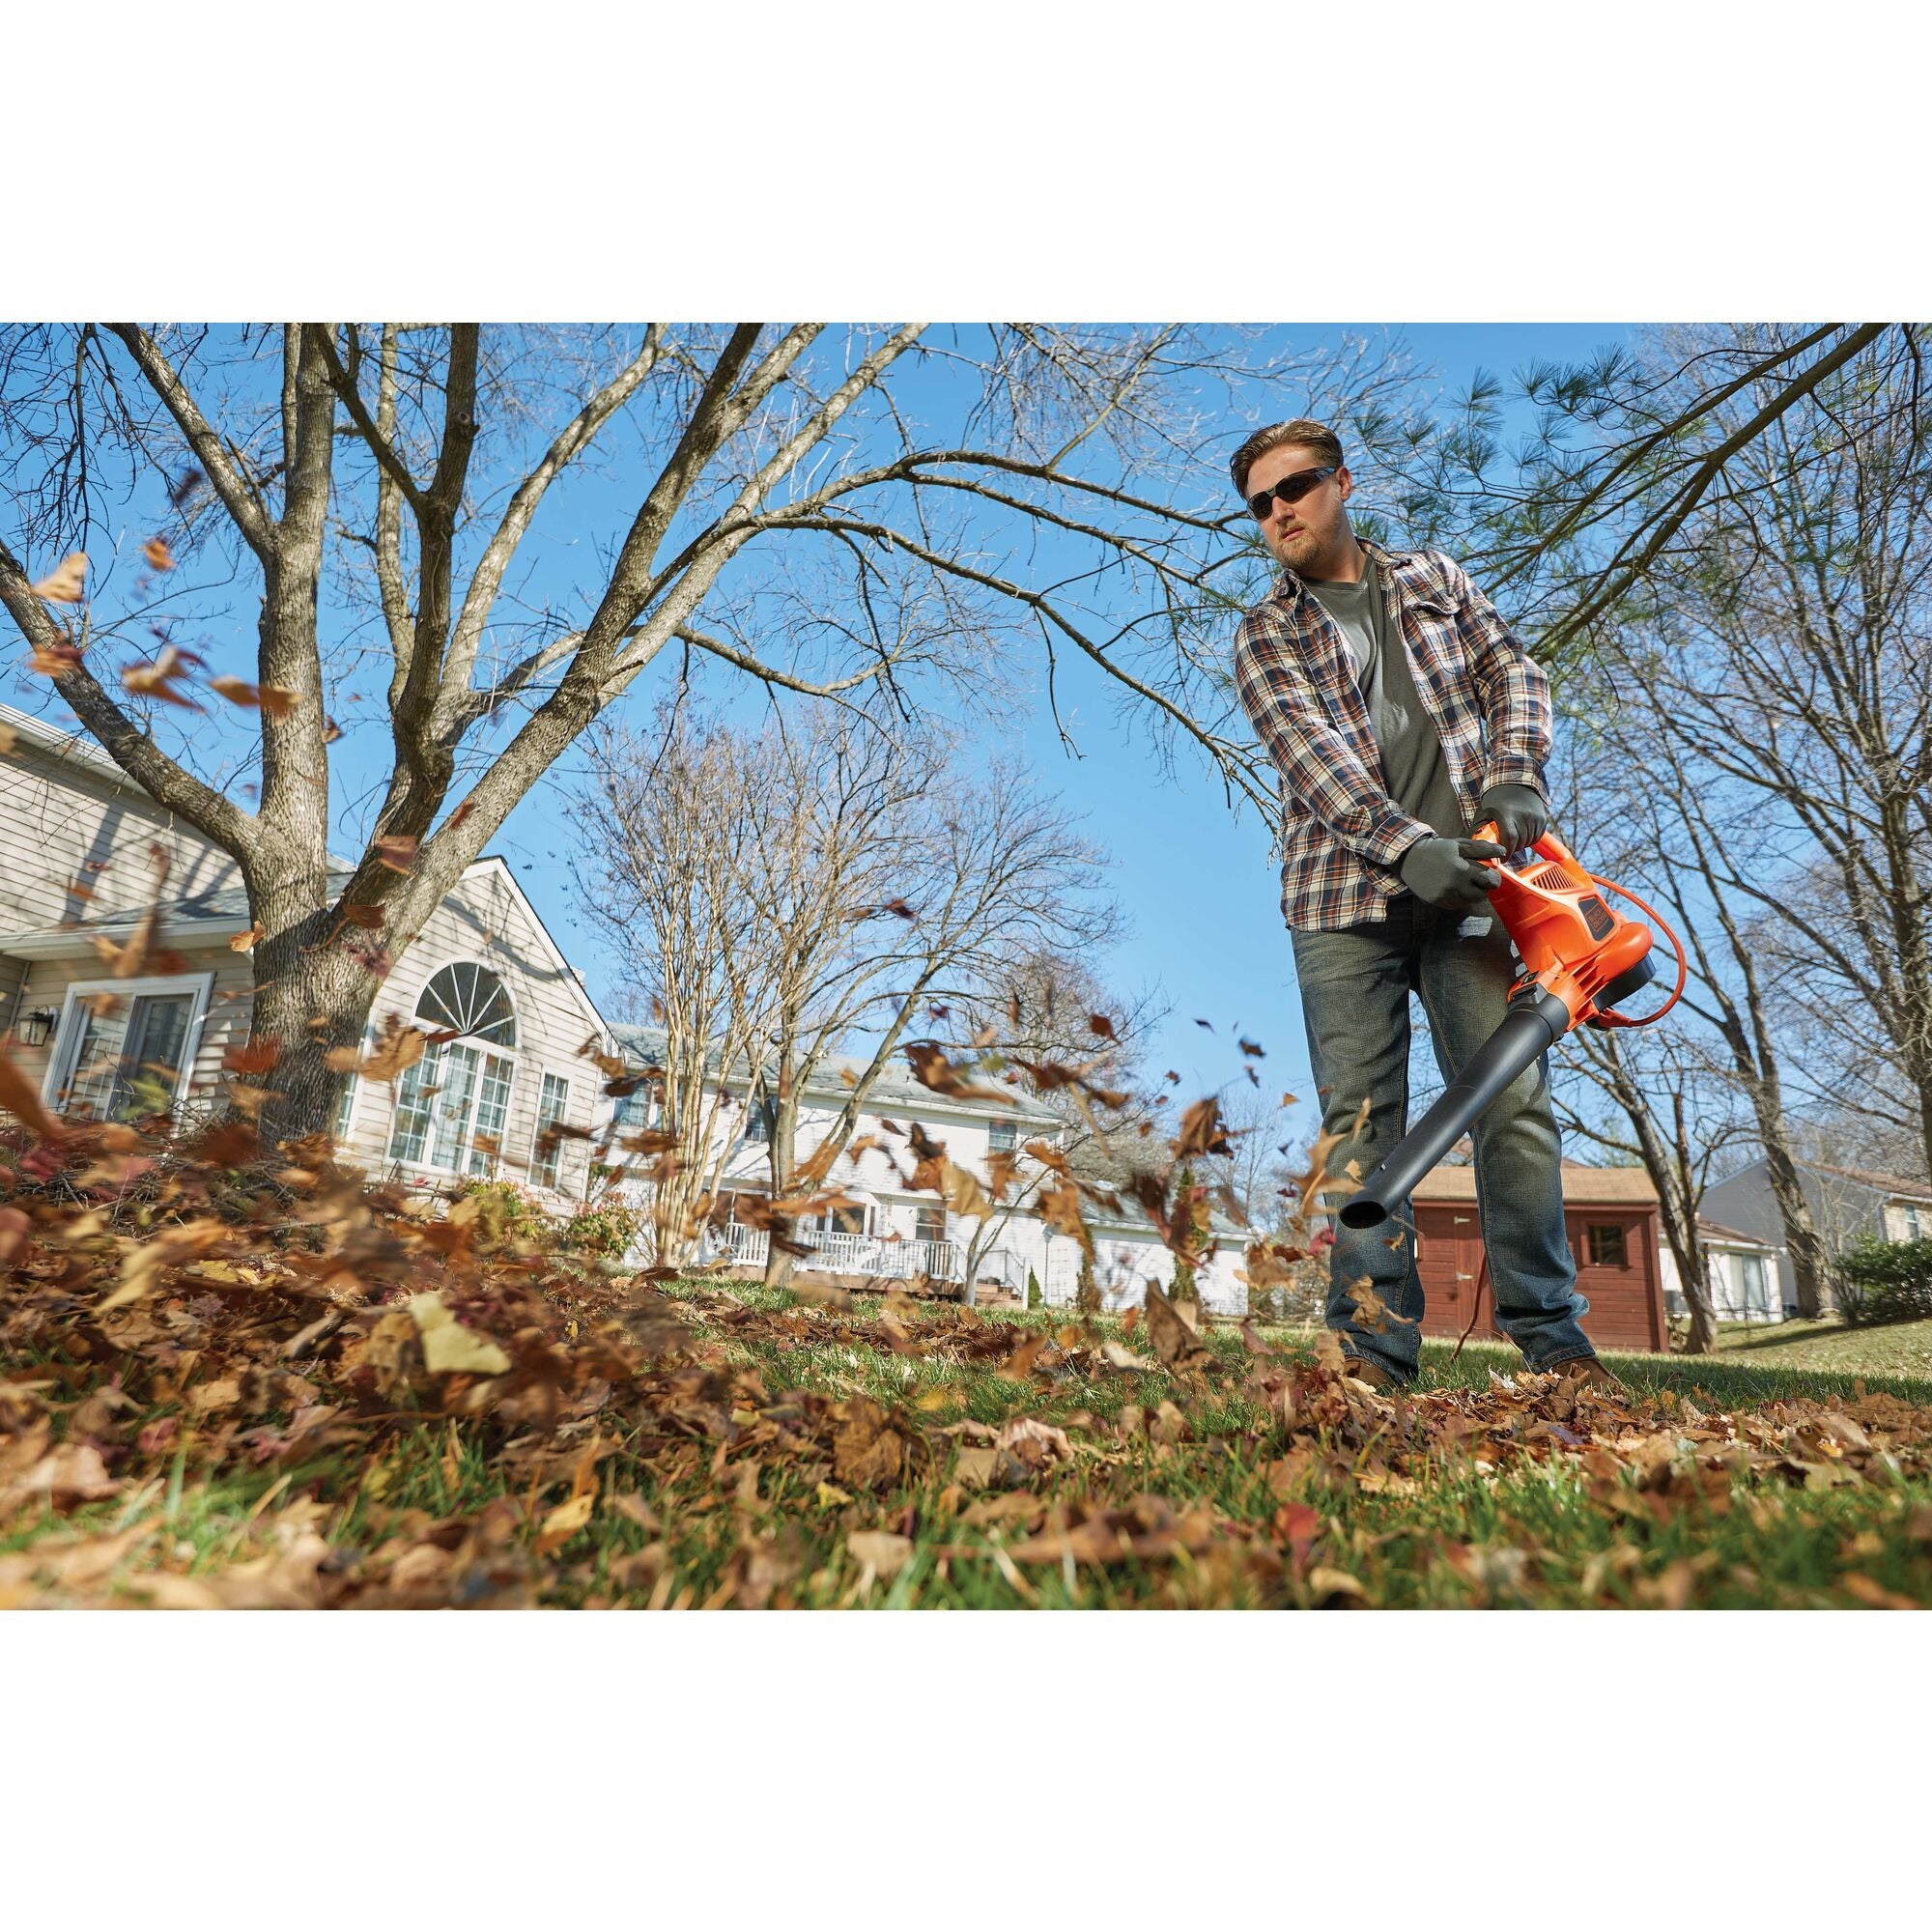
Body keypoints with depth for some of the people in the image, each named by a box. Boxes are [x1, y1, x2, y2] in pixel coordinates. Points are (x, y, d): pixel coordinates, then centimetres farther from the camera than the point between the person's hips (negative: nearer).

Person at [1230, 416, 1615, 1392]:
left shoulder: (1433, 577, 21)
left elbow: (1514, 673, 13)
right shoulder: (1263, 634, 11)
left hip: (1463, 878, 2)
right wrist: (1407, 845, -19)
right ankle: (1376, 1349, -2)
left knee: (1515, 1103, -4)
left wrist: (1513, 780, -7)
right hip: (1343, 890, -1)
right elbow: (1309, 750, -5)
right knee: (1360, 1122, -5)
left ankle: (1551, 1334, 5)